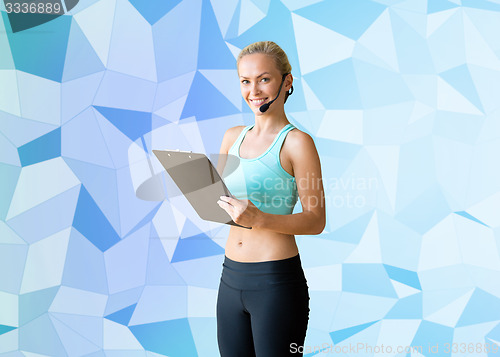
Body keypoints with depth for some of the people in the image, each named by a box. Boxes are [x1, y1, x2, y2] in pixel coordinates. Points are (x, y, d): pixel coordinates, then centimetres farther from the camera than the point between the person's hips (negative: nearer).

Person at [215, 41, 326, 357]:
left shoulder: (297, 142, -9)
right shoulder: (233, 137, 9)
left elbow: (316, 220, -11)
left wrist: (259, 219, -25)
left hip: (277, 280, -6)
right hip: (231, 276, 6)